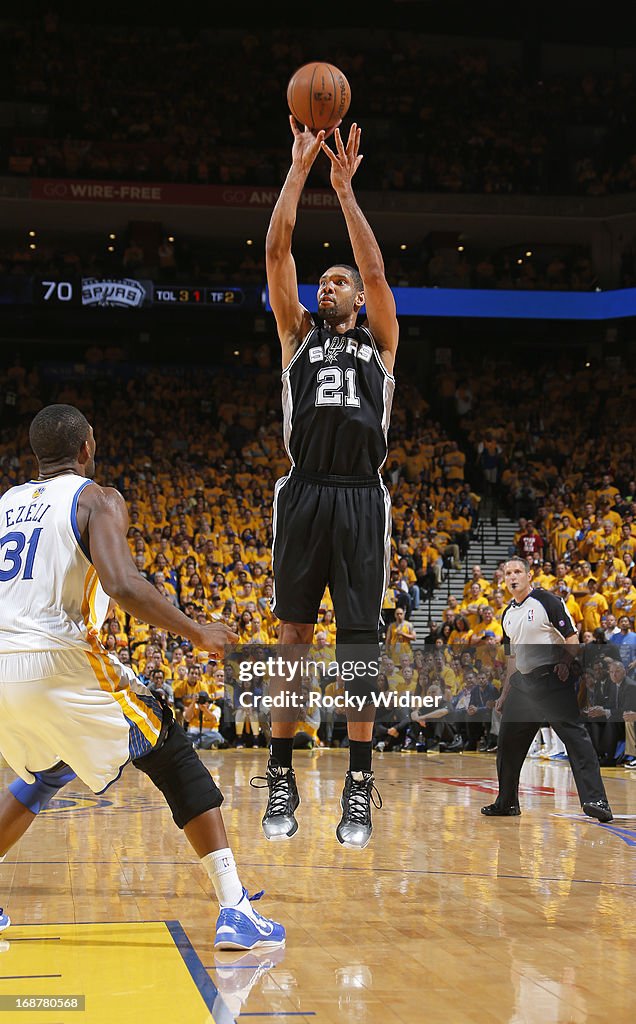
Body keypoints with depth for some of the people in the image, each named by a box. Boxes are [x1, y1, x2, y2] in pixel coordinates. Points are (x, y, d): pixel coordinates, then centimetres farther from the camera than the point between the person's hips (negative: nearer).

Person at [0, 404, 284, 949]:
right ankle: (236, 910, -3)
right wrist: (196, 632, -8)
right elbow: (121, 584, -17)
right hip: (57, 663, -6)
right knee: (173, 759, 8)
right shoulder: (97, 499, 1)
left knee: (47, 773, 33)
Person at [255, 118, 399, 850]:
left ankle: (359, 787, 3)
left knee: (360, 639, -1)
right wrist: (300, 166, 4)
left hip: (360, 499, -1)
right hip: (303, 495, 1)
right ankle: (281, 781, 8)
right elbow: (276, 251, 7)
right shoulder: (298, 335, 17)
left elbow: (375, 269, 1)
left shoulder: (379, 342, 16)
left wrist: (344, 187, 2)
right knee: (294, 632, 2)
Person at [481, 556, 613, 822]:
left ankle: (596, 800, -20)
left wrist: (566, 663, -24)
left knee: (576, 737, -14)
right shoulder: (508, 614, 16)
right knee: (507, 742, 10)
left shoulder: (547, 601, -6)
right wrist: (505, 694, 22)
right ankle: (506, 802, 24)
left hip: (553, 679, -8)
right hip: (522, 682, 8)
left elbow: (571, 636, -9)